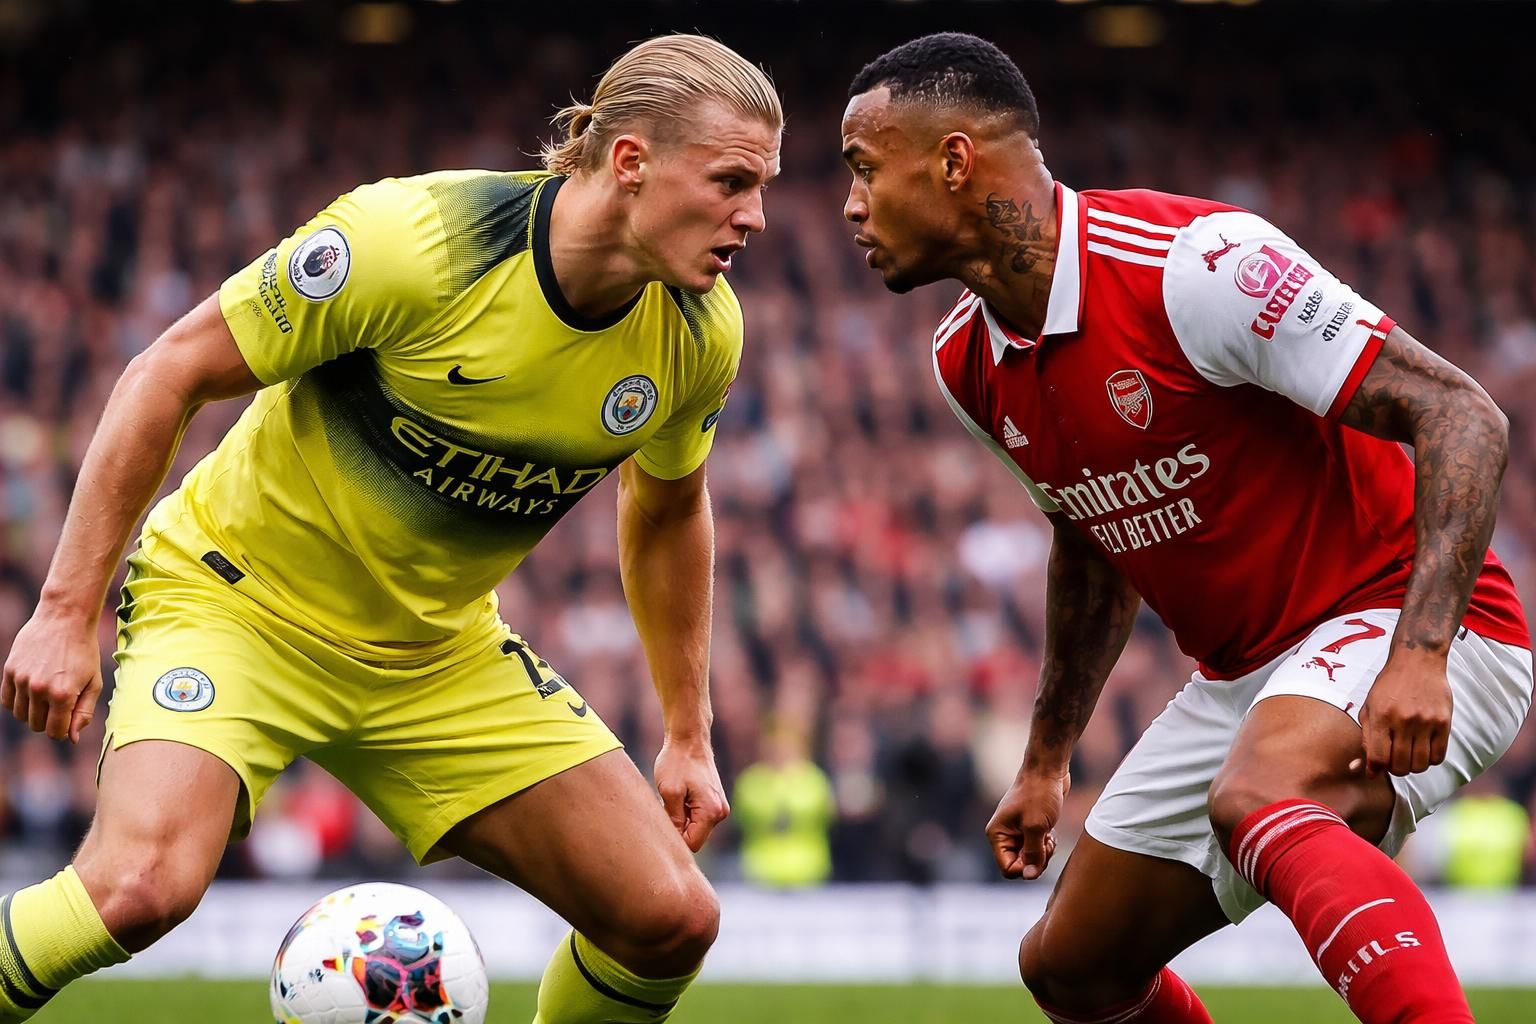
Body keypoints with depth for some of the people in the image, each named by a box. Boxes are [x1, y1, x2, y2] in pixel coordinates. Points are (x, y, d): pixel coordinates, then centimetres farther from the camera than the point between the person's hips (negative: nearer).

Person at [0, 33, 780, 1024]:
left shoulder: (700, 331, -9)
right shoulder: (412, 239, -27)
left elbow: (668, 511, 13)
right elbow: (168, 375, -18)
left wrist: (689, 736, 14)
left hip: (439, 652, 6)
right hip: (237, 598, -6)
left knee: (672, 921, -6)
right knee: (143, 886, -32)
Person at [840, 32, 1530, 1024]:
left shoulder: (1193, 263, -23)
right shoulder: (969, 364, 4)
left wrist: (1417, 653, -34)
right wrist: (1046, 758, 24)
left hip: (1396, 620, -9)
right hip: (1244, 674, 9)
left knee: (1256, 800, -38)